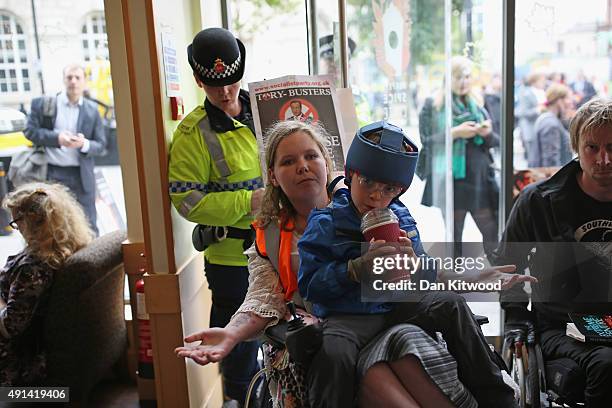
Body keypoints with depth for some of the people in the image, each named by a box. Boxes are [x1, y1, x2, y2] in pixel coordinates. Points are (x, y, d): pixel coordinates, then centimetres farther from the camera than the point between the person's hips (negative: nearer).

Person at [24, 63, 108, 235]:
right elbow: (30, 130, 1)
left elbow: (101, 146, 4)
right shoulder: (43, 104, 1)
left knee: (88, 226, 9)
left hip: (82, 175, 1)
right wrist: (56, 138, -14)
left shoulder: (92, 110, 4)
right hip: (52, 174, -1)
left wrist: (84, 144, -18)